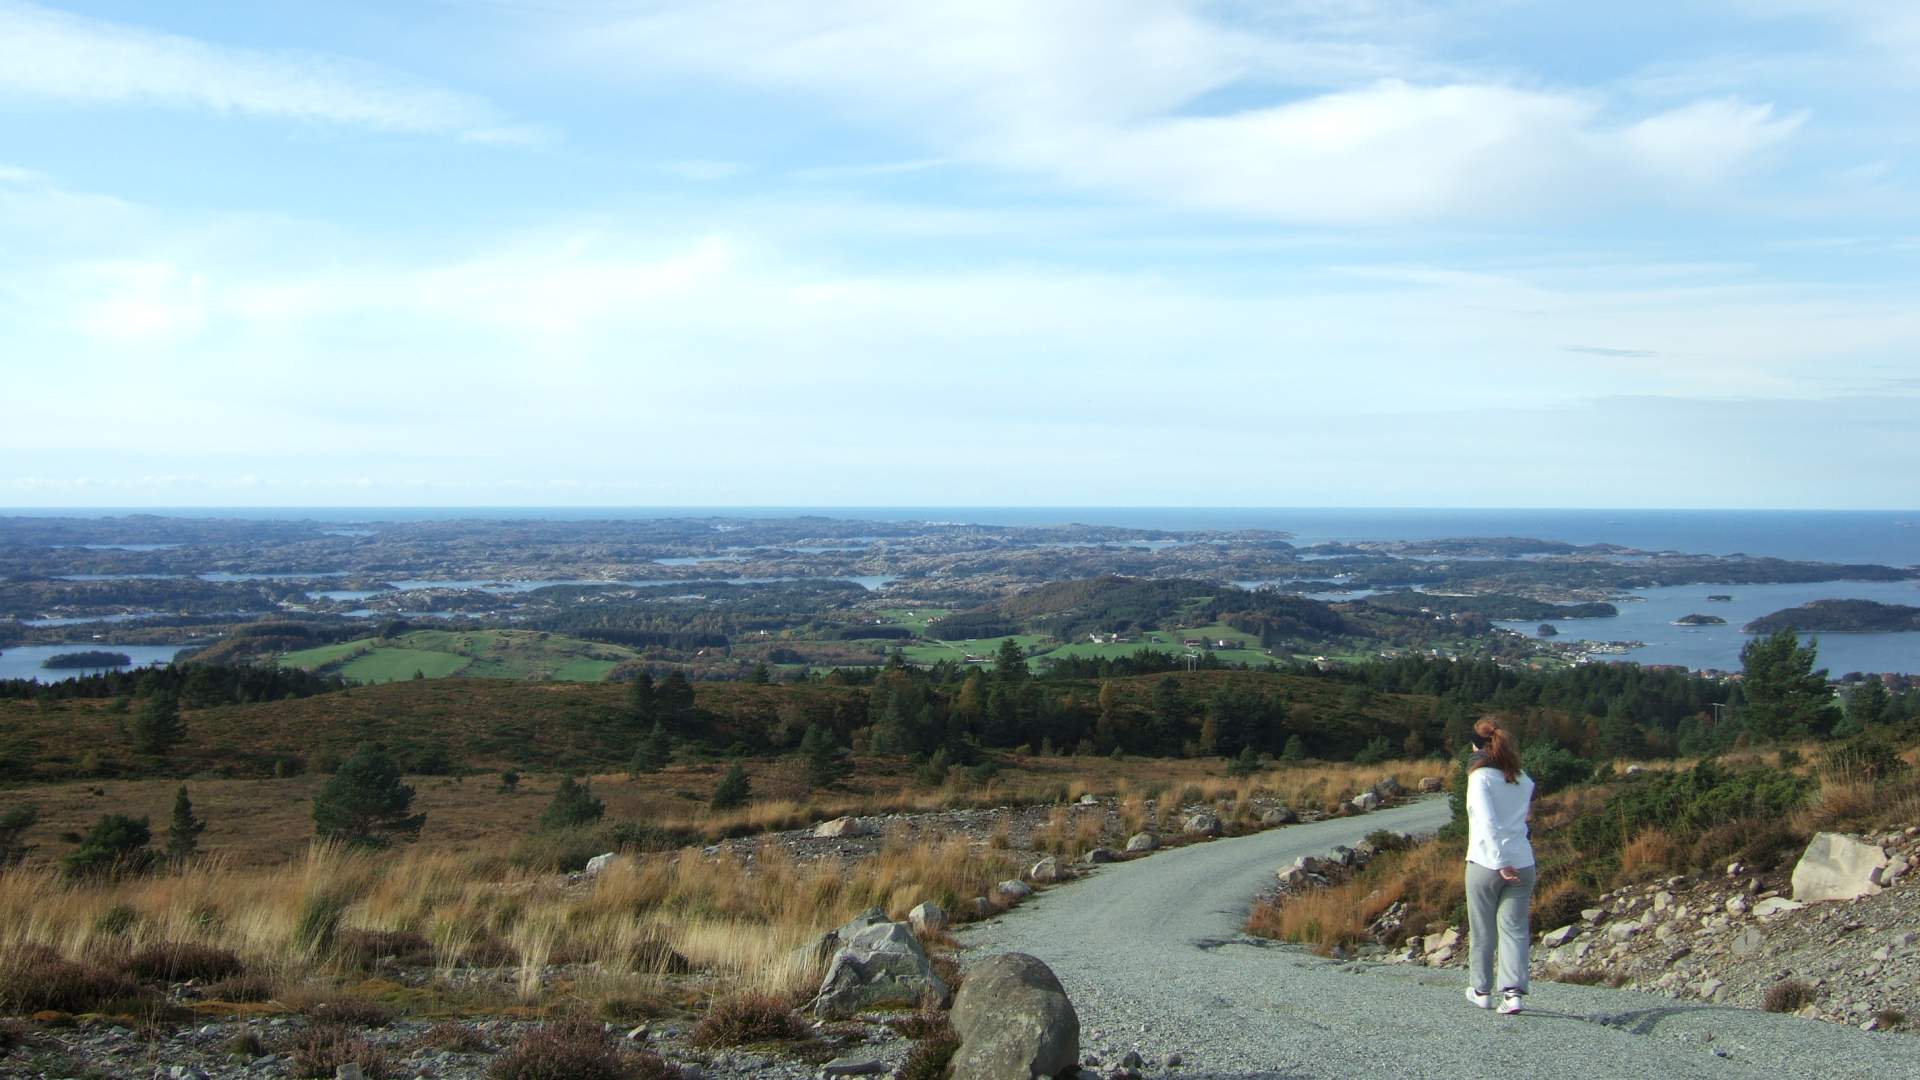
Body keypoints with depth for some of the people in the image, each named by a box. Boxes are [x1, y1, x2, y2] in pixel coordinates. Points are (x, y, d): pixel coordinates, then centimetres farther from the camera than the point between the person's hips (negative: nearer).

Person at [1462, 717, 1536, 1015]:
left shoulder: (1481, 777, -9)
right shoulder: (1524, 780, 8)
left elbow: (1488, 823, -17)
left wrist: (1500, 863, -19)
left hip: (1486, 864, -4)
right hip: (1523, 864, 4)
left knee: (1482, 929, 10)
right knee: (1514, 928, 3)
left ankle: (1481, 990, 22)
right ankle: (1514, 991, -10)